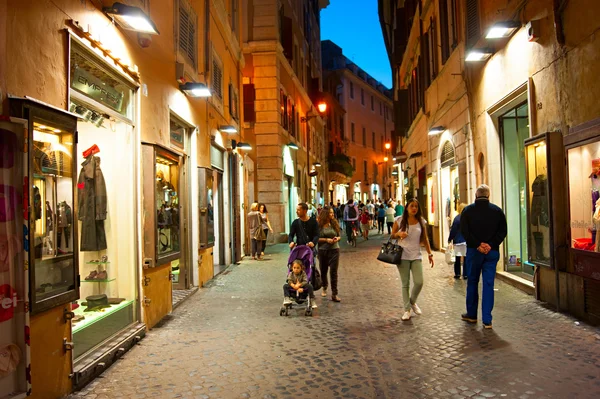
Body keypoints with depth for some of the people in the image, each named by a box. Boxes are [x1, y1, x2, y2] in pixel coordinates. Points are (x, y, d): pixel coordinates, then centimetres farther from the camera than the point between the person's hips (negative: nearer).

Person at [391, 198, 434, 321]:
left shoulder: (421, 221, 4)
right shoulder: (399, 220, -2)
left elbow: (425, 239, 9)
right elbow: (392, 236, 6)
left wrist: (430, 254, 4)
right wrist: (399, 234, -15)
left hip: (416, 256, 2)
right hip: (403, 256, -2)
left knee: (419, 282, -5)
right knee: (405, 284, 2)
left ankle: (413, 302, 23)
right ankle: (407, 310, 12)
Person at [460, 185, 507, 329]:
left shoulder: (468, 210, 0)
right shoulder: (497, 210, 4)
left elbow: (465, 231, -10)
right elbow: (502, 231, -3)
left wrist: (478, 245, -10)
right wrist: (490, 245, -9)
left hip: (473, 251, -1)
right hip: (492, 252, 1)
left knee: (472, 282, 13)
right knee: (488, 284, 2)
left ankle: (471, 314, 22)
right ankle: (487, 320, 1)